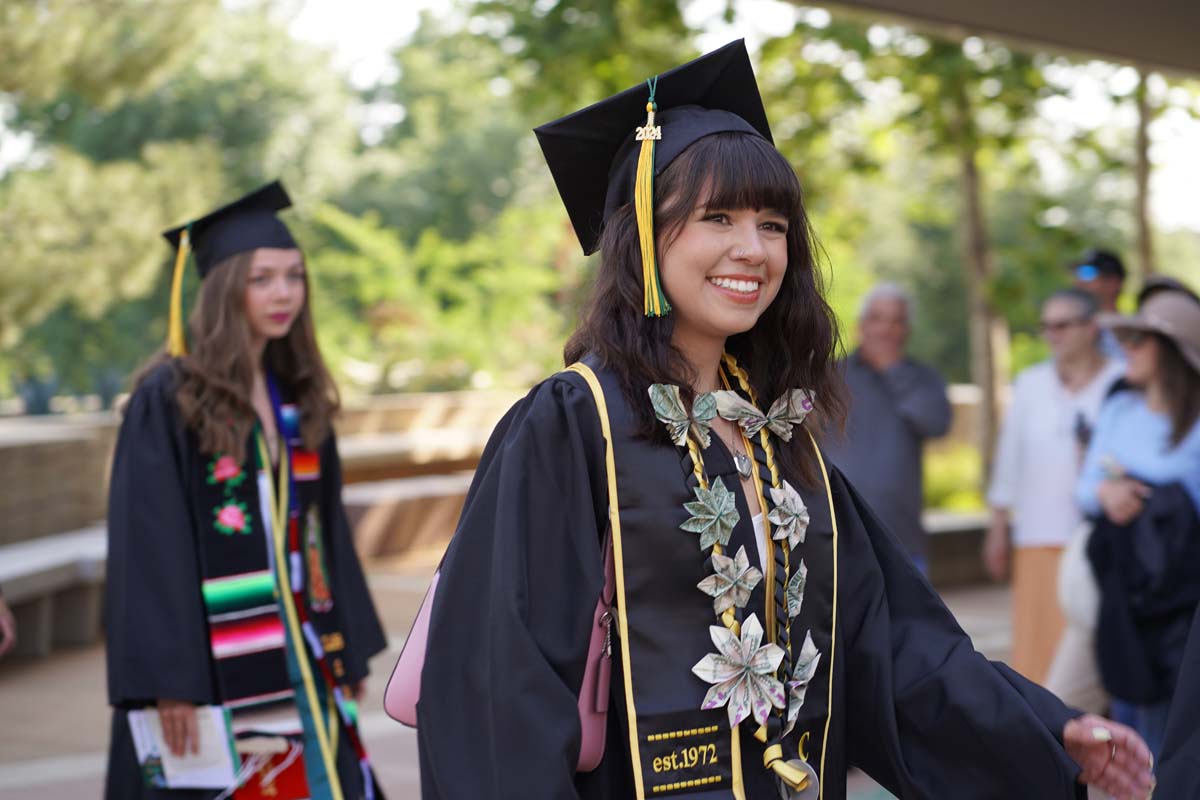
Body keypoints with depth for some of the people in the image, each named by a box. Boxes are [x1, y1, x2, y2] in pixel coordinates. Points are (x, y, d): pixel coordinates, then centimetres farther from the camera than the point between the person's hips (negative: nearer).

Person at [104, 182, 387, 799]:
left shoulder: (299, 397, 10)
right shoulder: (168, 400, -10)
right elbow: (148, 547, -14)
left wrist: (348, 650, 12)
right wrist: (169, 680, -18)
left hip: (297, 653, 6)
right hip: (213, 671, -6)